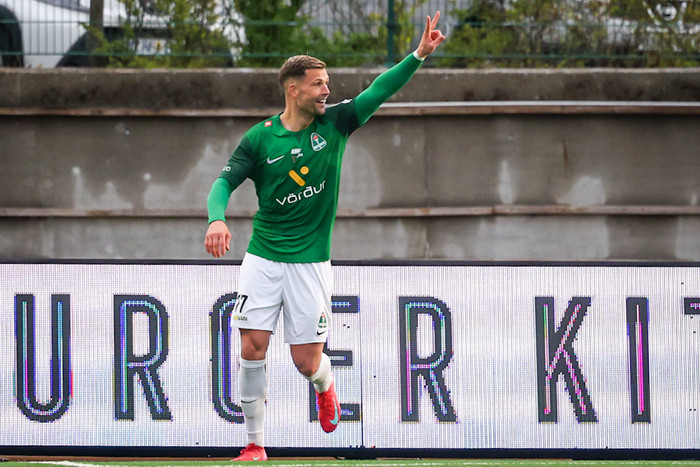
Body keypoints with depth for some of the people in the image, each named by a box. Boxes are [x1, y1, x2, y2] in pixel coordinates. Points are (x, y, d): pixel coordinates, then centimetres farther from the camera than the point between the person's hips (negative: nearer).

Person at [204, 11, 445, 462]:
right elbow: (226, 180, -6)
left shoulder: (335, 123, 0)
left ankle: (326, 385, 37)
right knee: (252, 348, -9)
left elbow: (379, 90, -4)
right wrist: (217, 218, -26)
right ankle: (255, 444, 4)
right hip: (263, 258, 0)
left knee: (307, 362, -1)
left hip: (311, 262, 0)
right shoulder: (259, 138, -4)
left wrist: (419, 54, -15)